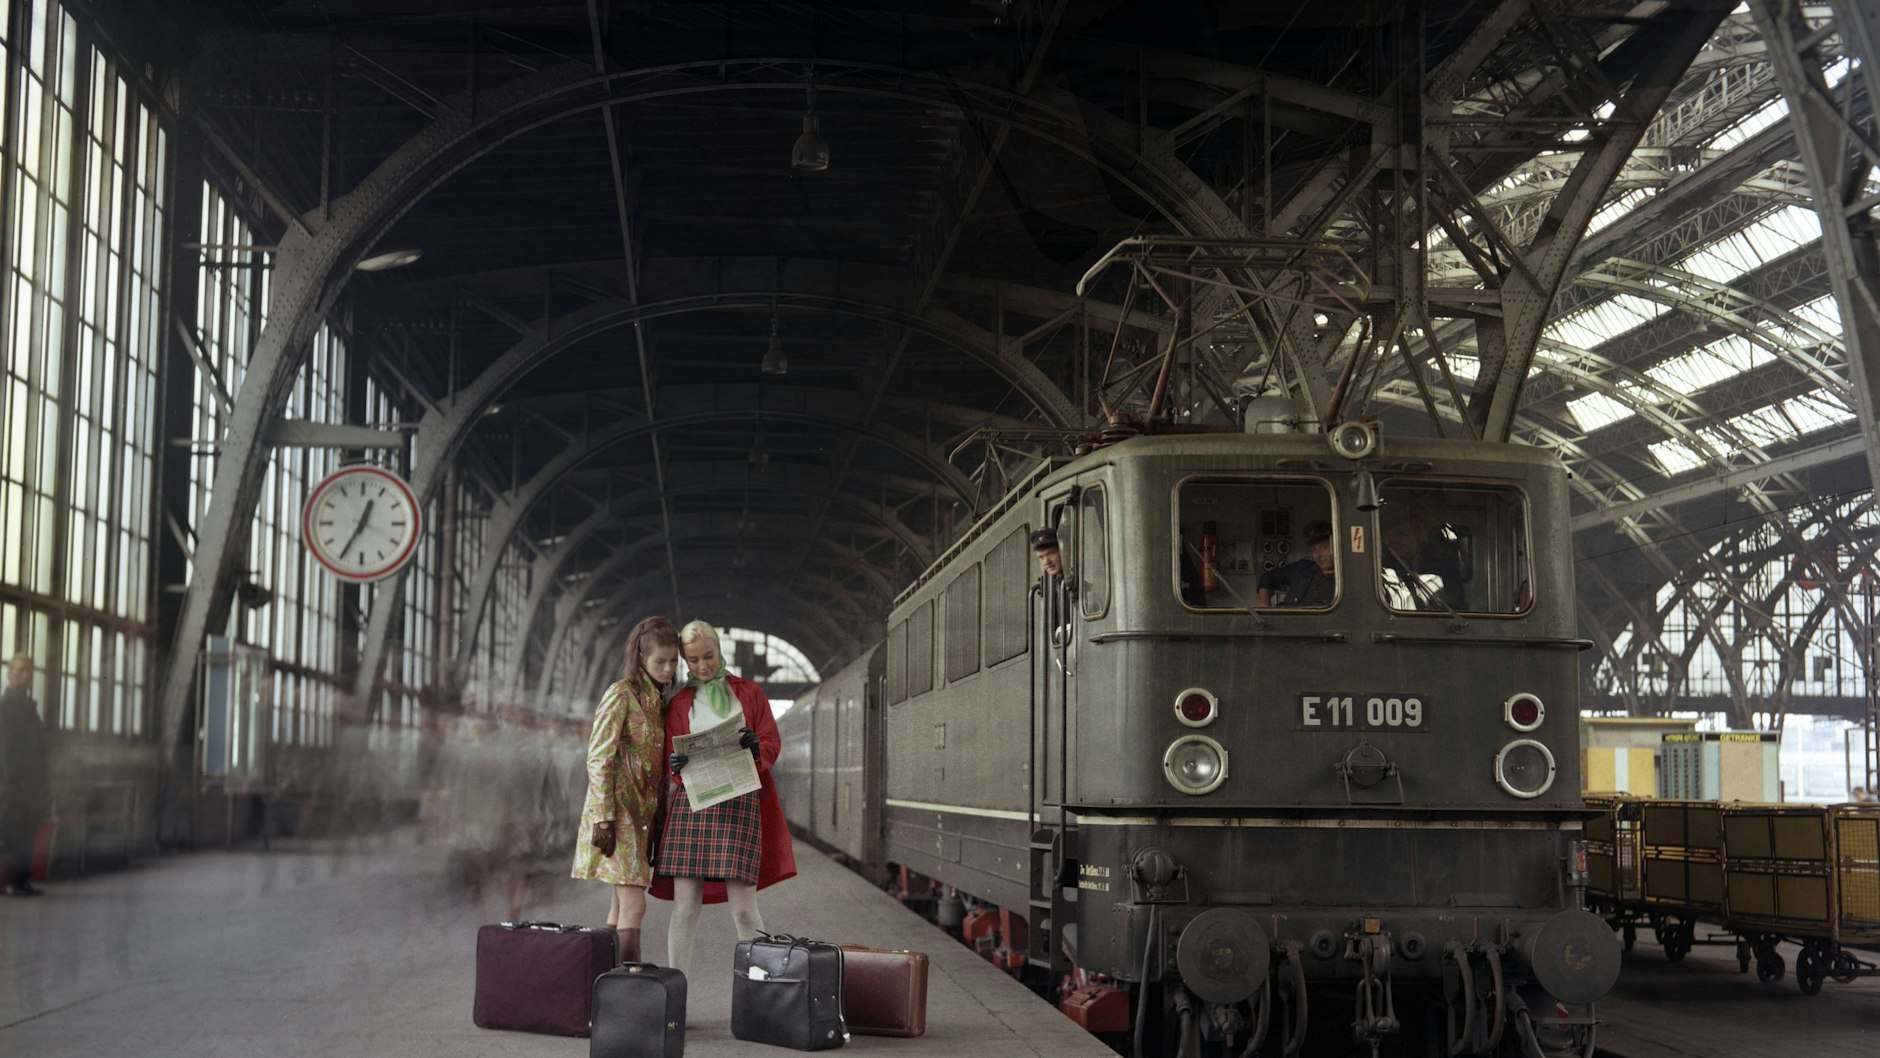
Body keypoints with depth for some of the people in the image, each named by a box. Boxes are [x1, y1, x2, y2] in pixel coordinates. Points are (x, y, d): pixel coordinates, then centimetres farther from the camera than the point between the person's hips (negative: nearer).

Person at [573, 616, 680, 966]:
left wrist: (658, 820, 14)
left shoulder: (658, 701, 15)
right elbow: (598, 759, -13)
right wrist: (603, 819, -18)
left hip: (642, 814, 8)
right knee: (634, 907, -12)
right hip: (618, 811, -8)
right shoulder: (621, 694, -9)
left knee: (621, 906, 8)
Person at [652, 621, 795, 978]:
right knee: (684, 906, -4)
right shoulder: (678, 704, 16)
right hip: (692, 802, 1)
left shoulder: (749, 693, 14)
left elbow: (772, 742, 7)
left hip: (740, 803, -1)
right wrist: (679, 765, -14)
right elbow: (671, 757, 10)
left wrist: (756, 749, -16)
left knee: (744, 908, -8)